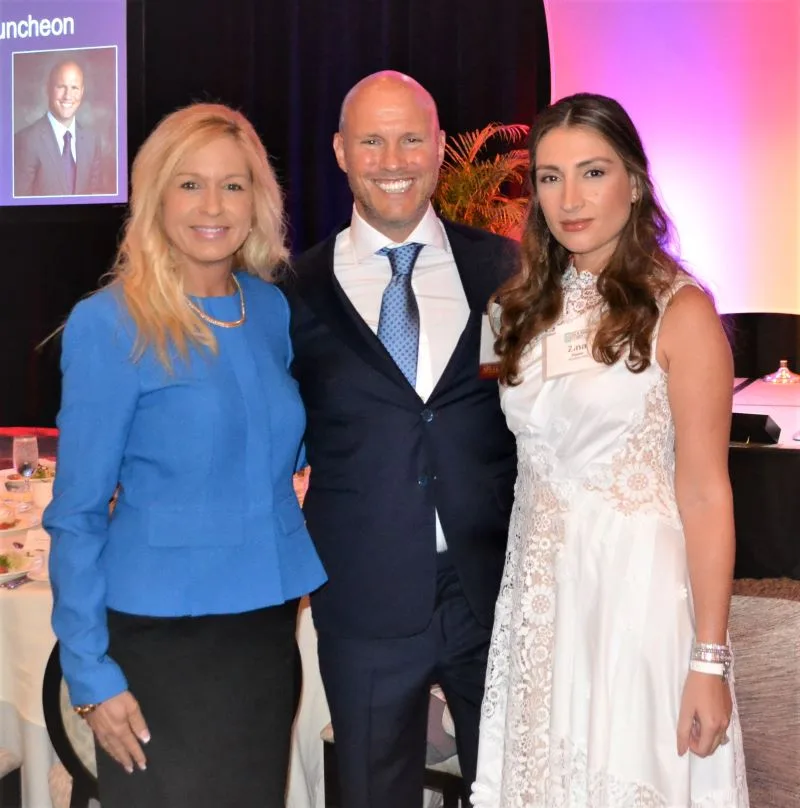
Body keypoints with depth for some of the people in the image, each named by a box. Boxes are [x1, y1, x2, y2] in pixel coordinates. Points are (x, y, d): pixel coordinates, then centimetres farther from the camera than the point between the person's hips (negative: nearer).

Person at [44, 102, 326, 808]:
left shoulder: (271, 309, 3)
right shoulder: (108, 325, -11)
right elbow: (77, 513, -8)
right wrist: (92, 676, -10)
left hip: (268, 626, 5)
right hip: (162, 641, -5)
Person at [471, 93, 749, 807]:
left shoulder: (680, 311, -10)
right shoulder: (531, 306, 8)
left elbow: (705, 494, -12)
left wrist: (709, 660, -14)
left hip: (635, 588, -5)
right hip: (539, 589, 5)